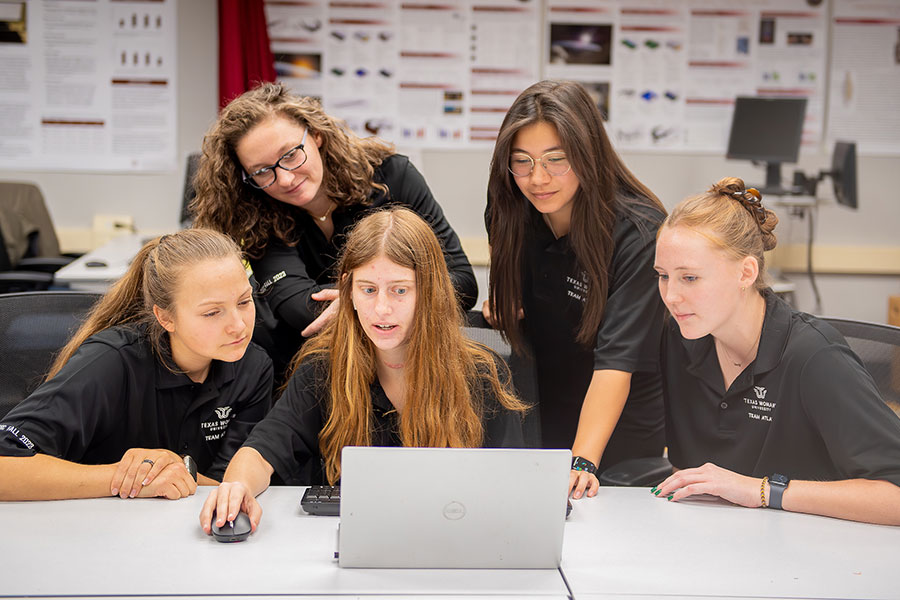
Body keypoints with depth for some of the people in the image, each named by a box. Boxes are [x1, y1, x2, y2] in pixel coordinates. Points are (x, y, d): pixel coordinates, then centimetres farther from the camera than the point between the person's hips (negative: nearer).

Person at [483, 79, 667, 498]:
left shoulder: (639, 233, -22)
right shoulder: (511, 215, -5)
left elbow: (617, 359, -30)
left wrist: (582, 462, -38)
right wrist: (501, 301, -3)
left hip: (621, 435, -4)